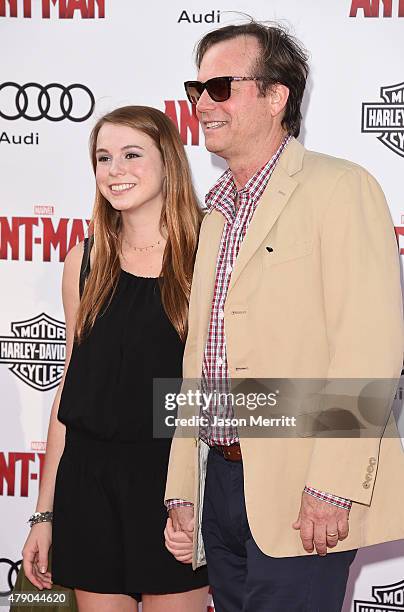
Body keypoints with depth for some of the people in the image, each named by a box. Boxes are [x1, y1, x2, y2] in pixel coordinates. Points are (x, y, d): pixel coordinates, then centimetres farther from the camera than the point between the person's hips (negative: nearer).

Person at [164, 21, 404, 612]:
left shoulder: (340, 189, -7)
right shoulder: (216, 217, 19)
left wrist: (332, 487, -22)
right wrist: (181, 491, 14)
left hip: (298, 493, -7)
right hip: (221, 484, 7)